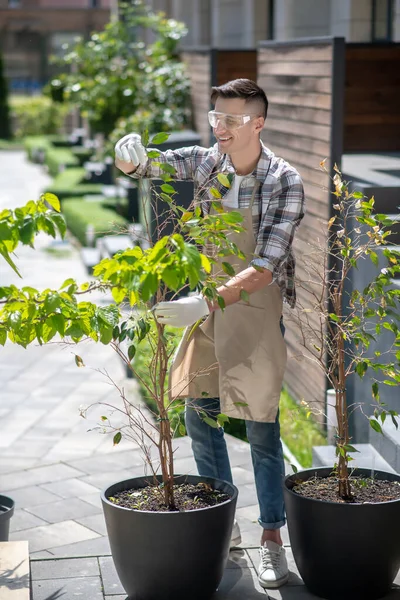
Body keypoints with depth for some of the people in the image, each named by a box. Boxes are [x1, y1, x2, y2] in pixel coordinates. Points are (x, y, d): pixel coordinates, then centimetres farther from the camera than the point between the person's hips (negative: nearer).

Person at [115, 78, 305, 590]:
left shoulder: (285, 182, -18)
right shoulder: (206, 162, -4)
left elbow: (264, 269, -25)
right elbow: (143, 167, -7)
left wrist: (204, 303, -36)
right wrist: (131, 156, -33)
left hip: (257, 308, -5)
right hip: (209, 304, 5)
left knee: (261, 428, 0)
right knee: (200, 417, 11)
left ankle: (271, 537, 14)